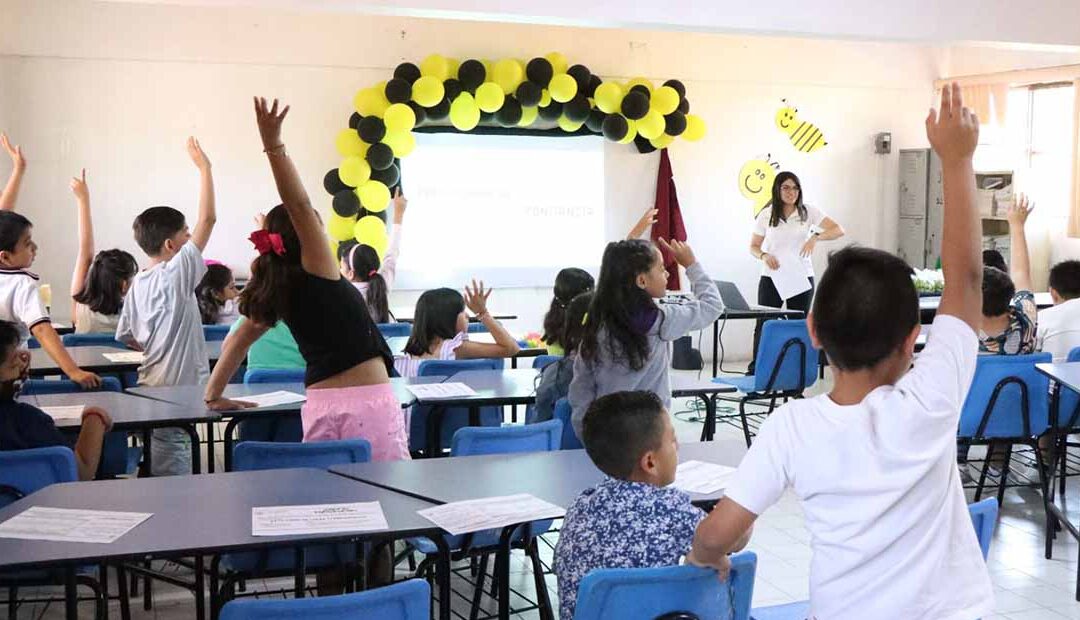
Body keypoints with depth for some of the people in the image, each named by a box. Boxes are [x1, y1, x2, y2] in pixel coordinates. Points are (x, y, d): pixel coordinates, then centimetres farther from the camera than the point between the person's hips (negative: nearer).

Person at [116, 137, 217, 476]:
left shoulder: (138, 283, 10)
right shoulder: (177, 273, -12)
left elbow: (126, 336, 16)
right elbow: (207, 218, -13)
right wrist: (204, 168, -7)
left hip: (151, 385, 8)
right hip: (177, 387, -8)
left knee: (161, 469, 14)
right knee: (174, 474, -4)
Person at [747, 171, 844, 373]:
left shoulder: (809, 212, 0)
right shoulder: (766, 215, 2)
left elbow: (838, 230, -6)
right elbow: (753, 247, 8)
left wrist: (815, 237, -23)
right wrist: (764, 256, -14)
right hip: (771, 279, 0)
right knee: (764, 324, -1)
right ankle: (755, 369, 9)